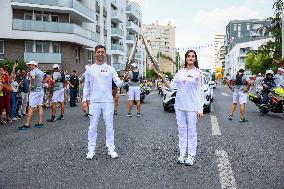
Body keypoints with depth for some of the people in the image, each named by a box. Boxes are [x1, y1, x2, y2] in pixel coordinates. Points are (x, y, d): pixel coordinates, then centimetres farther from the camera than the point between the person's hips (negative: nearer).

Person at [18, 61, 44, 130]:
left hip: (34, 91, -8)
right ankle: (40, 123, 11)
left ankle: (27, 125, -6)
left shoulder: (33, 71, -11)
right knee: (40, 107, 9)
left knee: (31, 108, -8)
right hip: (41, 90, 8)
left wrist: (32, 85, -19)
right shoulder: (41, 72, 14)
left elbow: (33, 77, -33)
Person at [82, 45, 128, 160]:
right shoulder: (89, 69, 5)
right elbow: (86, 86, 8)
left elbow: (118, 84, -3)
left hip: (108, 102, 0)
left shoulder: (110, 69, 3)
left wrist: (124, 80, -25)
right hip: (94, 102, 0)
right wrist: (84, 101, 1)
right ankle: (91, 150, 15)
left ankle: (111, 149, 14)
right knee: (93, 127, 6)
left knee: (109, 126, 5)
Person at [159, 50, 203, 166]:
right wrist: (163, 79, -9)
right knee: (181, 130, 9)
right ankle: (182, 154, 18)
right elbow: (171, 87, 8)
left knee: (191, 131, 2)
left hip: (192, 106, -3)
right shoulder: (180, 72, 10)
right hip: (179, 105, 4)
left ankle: (191, 156, 11)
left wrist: (200, 108, -8)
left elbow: (200, 91, -2)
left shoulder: (198, 73, 1)